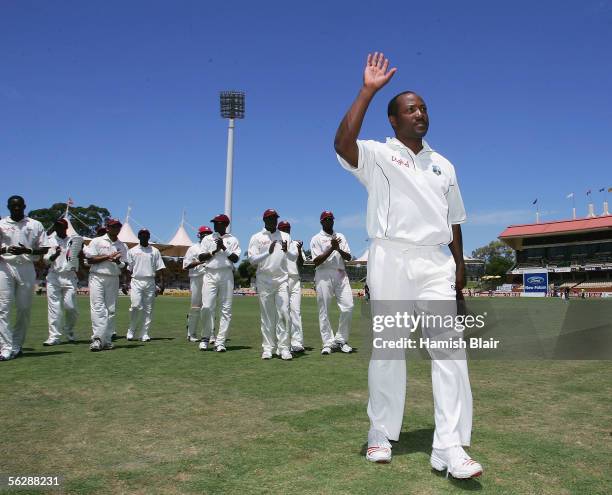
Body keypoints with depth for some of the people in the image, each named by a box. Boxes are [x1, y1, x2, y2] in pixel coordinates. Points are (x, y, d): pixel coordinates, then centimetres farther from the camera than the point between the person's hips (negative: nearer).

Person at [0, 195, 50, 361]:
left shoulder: (35, 225, 10)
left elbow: (44, 248, 6)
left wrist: (27, 251, -12)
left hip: (26, 268, 1)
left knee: (24, 309, 1)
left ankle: (17, 345, 12)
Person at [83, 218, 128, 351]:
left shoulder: (122, 246, 14)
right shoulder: (97, 241, 5)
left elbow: (124, 267, 11)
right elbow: (90, 259, -4)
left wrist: (118, 261, -11)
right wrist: (107, 257, -10)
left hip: (114, 279, 4)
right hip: (97, 277, -3)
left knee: (111, 310, 1)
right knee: (98, 308, -13)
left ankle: (107, 340, 4)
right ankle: (97, 338, -18)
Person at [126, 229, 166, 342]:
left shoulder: (155, 251, 11)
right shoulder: (132, 251, 11)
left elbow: (159, 268, 6)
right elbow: (128, 269, 8)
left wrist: (161, 283, -4)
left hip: (150, 282, 1)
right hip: (136, 282, -1)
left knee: (148, 309, 0)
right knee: (136, 306, -14)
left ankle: (144, 333, 6)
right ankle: (131, 330, 5)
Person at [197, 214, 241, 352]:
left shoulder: (232, 240, 10)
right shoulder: (207, 239, 14)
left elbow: (236, 258, -2)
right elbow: (201, 257, 4)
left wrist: (224, 248, -11)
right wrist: (215, 251, -7)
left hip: (226, 275, 0)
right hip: (210, 274, 1)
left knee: (226, 309, -3)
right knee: (207, 307, -10)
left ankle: (220, 342, 0)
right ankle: (206, 337, 8)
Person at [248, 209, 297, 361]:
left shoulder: (285, 237, 12)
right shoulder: (256, 238, 5)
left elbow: (294, 257, 3)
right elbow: (252, 260, -6)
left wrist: (286, 251, -19)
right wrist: (268, 252, -20)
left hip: (282, 280, 1)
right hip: (264, 281, -1)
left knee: (283, 313, -7)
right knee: (266, 315, 2)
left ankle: (283, 348, -4)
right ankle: (268, 348, 9)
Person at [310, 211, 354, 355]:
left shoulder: (340, 237, 19)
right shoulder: (316, 239, 5)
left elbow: (348, 257, 10)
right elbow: (316, 261, -7)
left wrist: (338, 249, -9)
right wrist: (331, 248, -14)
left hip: (340, 274, 3)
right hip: (324, 275, -3)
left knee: (348, 306, -7)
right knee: (324, 310, -3)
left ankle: (341, 340, 7)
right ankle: (328, 342, 6)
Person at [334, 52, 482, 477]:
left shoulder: (444, 165, 20)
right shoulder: (378, 155, 5)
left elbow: (454, 220, 21)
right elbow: (343, 144, -18)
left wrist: (459, 268, 14)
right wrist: (368, 90, -13)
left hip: (436, 264, 4)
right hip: (391, 259, -3)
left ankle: (450, 446, -4)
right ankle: (380, 434, 17)